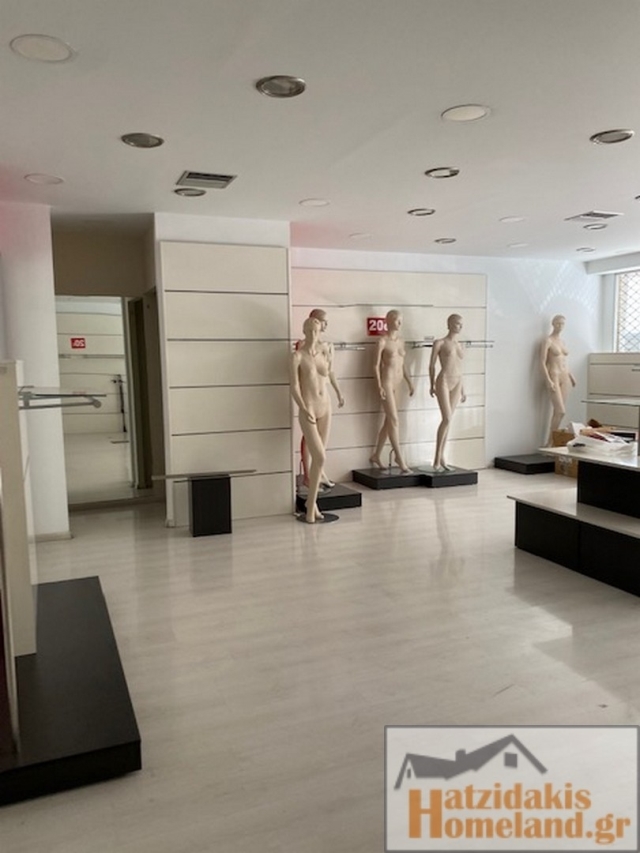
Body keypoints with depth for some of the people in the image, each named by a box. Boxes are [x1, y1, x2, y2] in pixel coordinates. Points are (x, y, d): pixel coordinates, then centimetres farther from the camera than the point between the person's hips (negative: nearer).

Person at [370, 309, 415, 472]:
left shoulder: (401, 341, 13)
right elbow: (376, 364, -8)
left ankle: (376, 455, 20)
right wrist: (379, 385, -15)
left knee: (389, 421, 10)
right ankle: (400, 458, -4)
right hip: (387, 381, -7)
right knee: (394, 420, -8)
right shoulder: (383, 340, -6)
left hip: (397, 383, 7)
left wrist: (409, 382, 15)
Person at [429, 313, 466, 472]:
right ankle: (437, 459, -6)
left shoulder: (460, 345, 17)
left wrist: (462, 389, 19)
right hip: (443, 382, -6)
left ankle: (441, 458, 11)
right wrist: (432, 385, 0)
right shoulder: (439, 343, 1)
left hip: (456, 384, 6)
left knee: (447, 420, 6)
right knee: (447, 419, -14)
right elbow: (432, 365, 3)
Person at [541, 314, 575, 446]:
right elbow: (542, 362, -11)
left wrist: (570, 376, 15)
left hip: (565, 377, 7)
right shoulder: (548, 341, -6)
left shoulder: (562, 341, 16)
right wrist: (549, 381, -19)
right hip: (554, 376, -7)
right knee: (561, 411, -13)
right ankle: (550, 442, -4)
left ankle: (554, 440, 9)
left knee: (557, 411, 5)